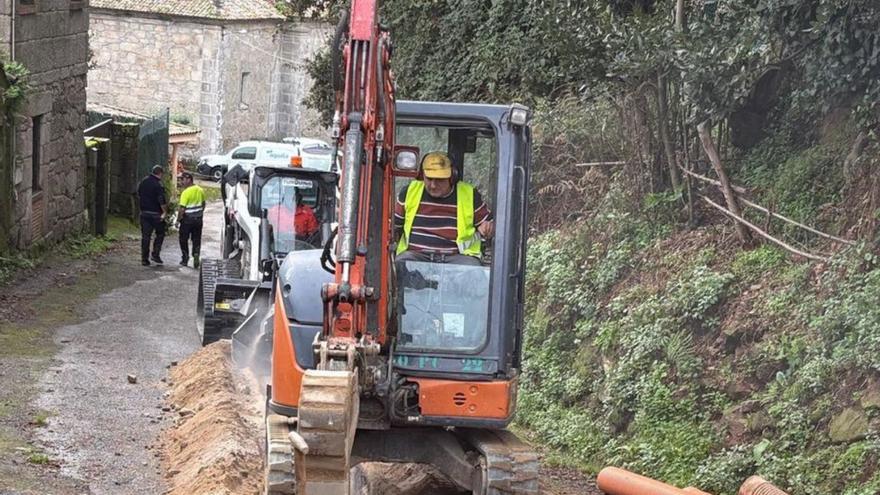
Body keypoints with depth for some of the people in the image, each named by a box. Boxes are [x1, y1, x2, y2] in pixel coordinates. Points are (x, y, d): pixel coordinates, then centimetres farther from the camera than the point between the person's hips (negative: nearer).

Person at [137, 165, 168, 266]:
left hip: (144, 213, 6)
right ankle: (155, 254, 1)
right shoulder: (158, 184, -15)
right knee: (160, 234, 10)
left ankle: (144, 259, 6)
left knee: (145, 236, 7)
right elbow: (161, 200, -19)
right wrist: (164, 211, -12)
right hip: (156, 213, -6)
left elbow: (139, 197, 17)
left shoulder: (142, 182, 9)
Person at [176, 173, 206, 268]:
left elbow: (182, 209, -20)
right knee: (196, 239, 10)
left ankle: (185, 259, 15)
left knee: (183, 239, 10)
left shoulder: (186, 192, -18)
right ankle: (196, 257, -1)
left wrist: (178, 220, -11)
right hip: (198, 219, 6)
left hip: (187, 219, -6)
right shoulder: (200, 190, 3)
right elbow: (203, 204, 16)